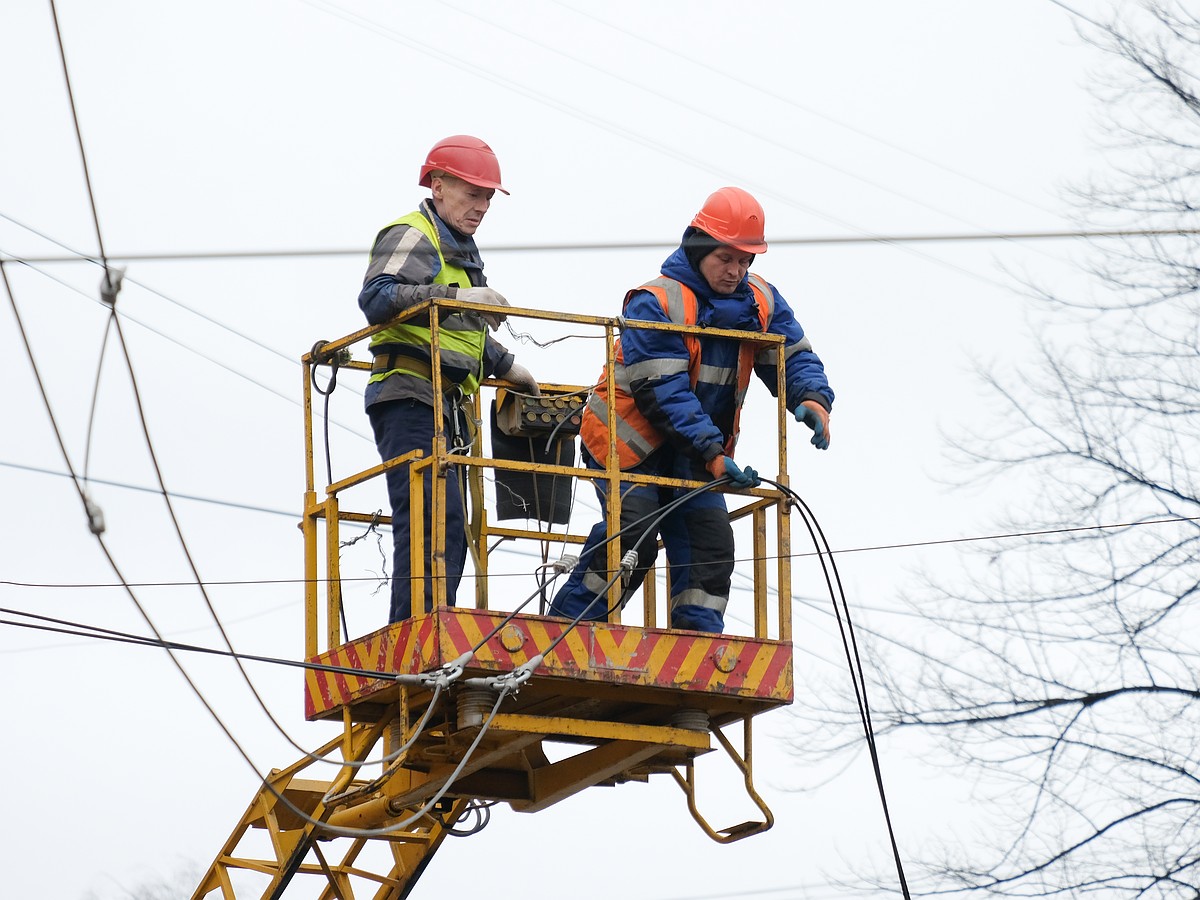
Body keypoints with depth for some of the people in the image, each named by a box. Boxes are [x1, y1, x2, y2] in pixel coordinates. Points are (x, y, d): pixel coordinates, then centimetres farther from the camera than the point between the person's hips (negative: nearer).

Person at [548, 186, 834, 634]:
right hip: (630, 441, -7)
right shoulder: (655, 304, -21)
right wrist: (712, 454, -31)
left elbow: (794, 357, 4)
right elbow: (662, 394, -25)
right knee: (634, 537, -22)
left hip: (696, 452, 7)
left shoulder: (760, 304, 0)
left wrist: (813, 399, -21)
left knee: (711, 543, -6)